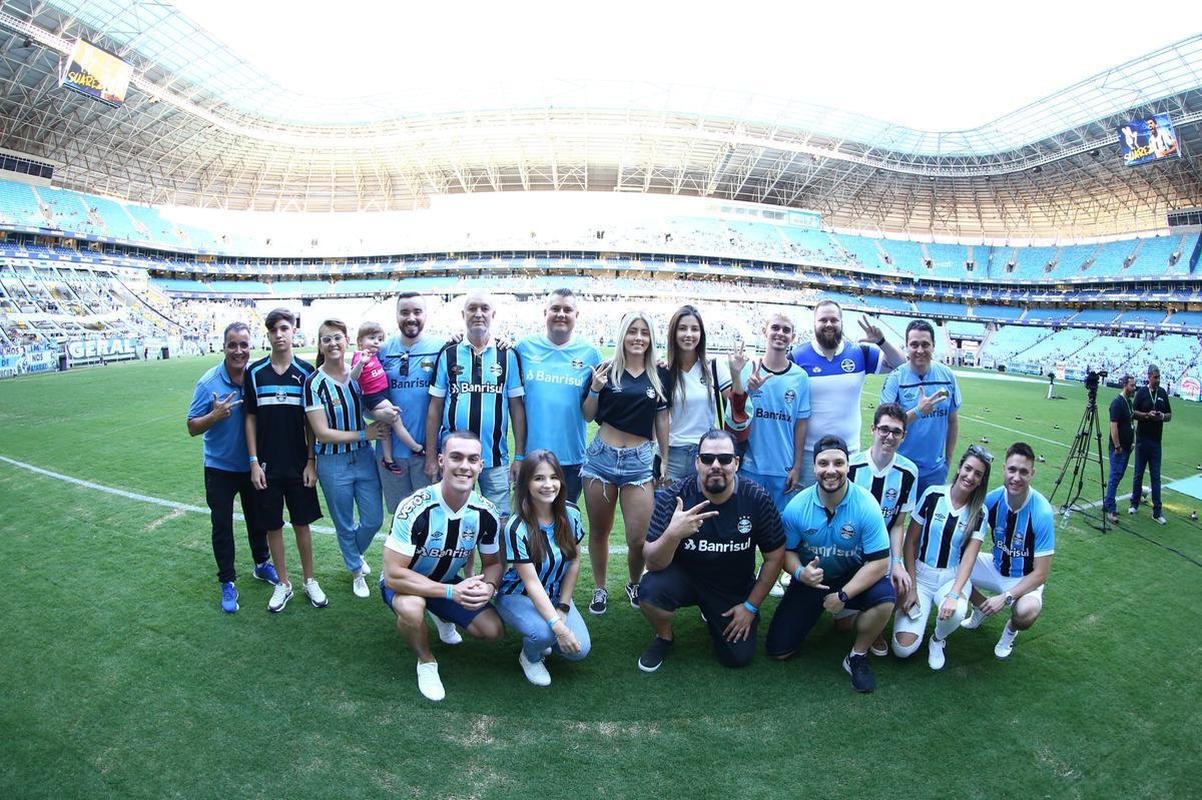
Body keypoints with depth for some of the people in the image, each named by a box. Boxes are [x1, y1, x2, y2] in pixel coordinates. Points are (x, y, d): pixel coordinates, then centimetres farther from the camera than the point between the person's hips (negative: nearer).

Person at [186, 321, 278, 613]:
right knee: (222, 525, 6)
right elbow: (192, 427, -11)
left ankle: (262, 564, 39)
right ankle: (227, 583, 21)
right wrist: (215, 415, -30)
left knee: (258, 518, 18)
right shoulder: (208, 383, -15)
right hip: (220, 467, -2)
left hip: (253, 465, 2)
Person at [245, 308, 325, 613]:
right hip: (267, 465, 1)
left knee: (302, 523, 8)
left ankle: (309, 581, 23)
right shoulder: (255, 372, 0)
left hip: (299, 464, -1)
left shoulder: (306, 371, -2)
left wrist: (311, 461, -4)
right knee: (273, 526, 9)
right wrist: (254, 462, -2)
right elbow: (251, 418, 3)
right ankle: (283, 584, 24)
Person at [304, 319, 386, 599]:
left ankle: (356, 553, 42)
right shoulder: (315, 382, -12)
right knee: (345, 525, 12)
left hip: (364, 458, 3)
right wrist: (364, 434, -15)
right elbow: (322, 433, -14)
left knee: (374, 519, 8)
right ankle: (356, 571, 36)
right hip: (333, 463, -3)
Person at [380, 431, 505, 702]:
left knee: (494, 630, -10)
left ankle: (443, 618, 22)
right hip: (403, 583, -4)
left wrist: (488, 586, -26)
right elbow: (393, 575, -32)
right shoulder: (415, 508, -33)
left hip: (450, 583, 5)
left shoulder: (486, 512, -17)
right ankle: (426, 662, -5)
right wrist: (451, 591, -36)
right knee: (412, 607, -38)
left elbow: (493, 563, -2)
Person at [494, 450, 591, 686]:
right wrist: (558, 626, -32)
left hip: (554, 596, 4)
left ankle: (541, 637, 17)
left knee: (579, 649, -16)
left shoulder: (570, 514, -12)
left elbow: (574, 562, -2)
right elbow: (532, 583, -25)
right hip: (518, 596, -4)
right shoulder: (517, 528, -25)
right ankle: (530, 657, 3)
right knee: (545, 633, -33)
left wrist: (562, 608, -7)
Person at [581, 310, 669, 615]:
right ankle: (599, 589, 32)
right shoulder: (605, 370, -1)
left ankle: (634, 584, 26)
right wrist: (595, 389, -14)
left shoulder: (658, 376, 4)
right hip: (602, 456, 0)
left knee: (639, 538, -4)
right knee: (599, 531, 11)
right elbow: (588, 416, 3)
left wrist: (664, 459, 9)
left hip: (639, 460, 1)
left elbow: (661, 418, 10)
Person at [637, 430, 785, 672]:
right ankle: (664, 637, 4)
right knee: (650, 590, -31)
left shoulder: (757, 500, -17)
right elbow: (653, 564, -24)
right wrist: (673, 534, -44)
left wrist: (751, 606, -3)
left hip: (735, 588, 2)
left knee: (738, 658, -4)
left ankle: (712, 614, 28)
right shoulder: (673, 497, -21)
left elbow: (775, 556, -5)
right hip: (685, 577, -1)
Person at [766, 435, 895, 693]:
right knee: (778, 651, -3)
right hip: (810, 581, 1)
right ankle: (818, 612, 27)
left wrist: (843, 596, -23)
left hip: (851, 578, -1)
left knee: (885, 597, -34)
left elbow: (880, 562, -20)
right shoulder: (797, 507, -16)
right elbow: (787, 550, -4)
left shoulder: (866, 505, -21)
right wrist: (800, 573, -27)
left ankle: (857, 657, -6)